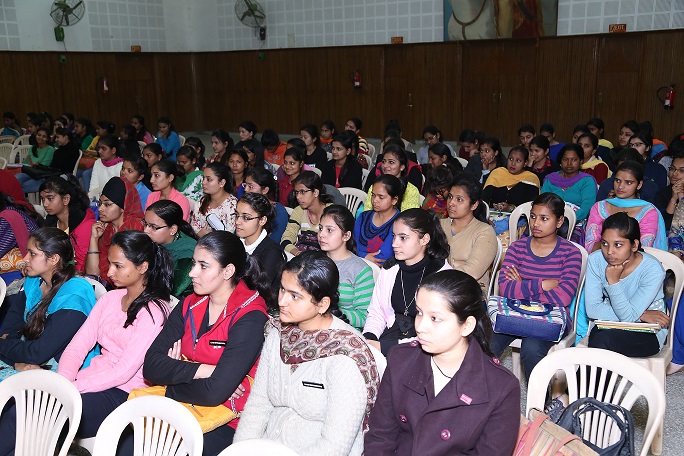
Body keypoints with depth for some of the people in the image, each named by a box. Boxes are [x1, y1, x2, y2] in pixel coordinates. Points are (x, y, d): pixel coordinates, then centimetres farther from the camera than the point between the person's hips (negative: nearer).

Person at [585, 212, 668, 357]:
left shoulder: (652, 270, -18)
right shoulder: (596, 260, -10)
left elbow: (628, 317, -20)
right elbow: (592, 309, -14)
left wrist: (614, 281, -30)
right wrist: (641, 316, -16)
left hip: (648, 334, -2)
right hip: (608, 326, 3)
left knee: (603, 339, -31)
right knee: (596, 336, -32)